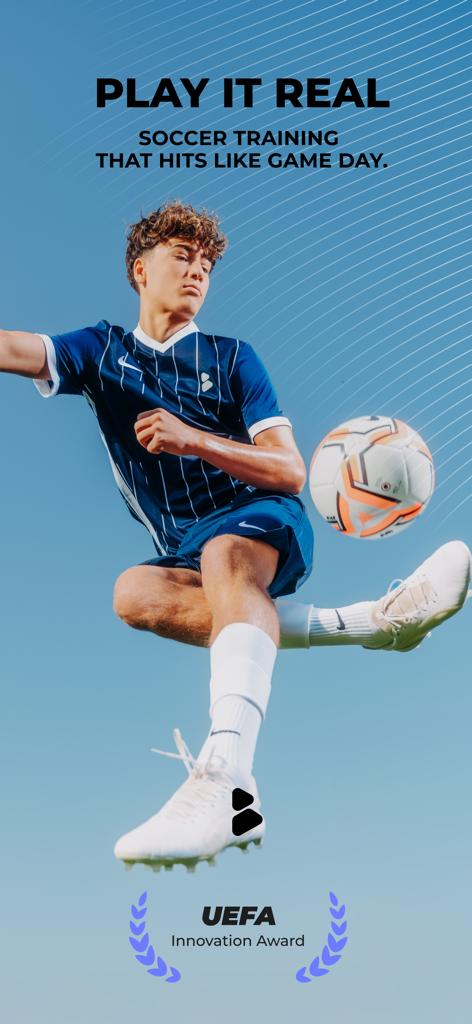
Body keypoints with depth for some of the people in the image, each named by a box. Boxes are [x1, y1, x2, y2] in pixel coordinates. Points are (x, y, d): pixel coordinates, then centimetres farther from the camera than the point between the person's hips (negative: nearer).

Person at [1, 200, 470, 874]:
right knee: (135, 593, -30)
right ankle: (362, 621, -34)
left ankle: (224, 779, -60)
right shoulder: (100, 351, 15)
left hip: (265, 520, -2)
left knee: (226, 555, -36)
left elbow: (291, 472, 2)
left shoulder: (231, 358, 11)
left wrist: (192, 438, -11)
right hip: (185, 549, 2)